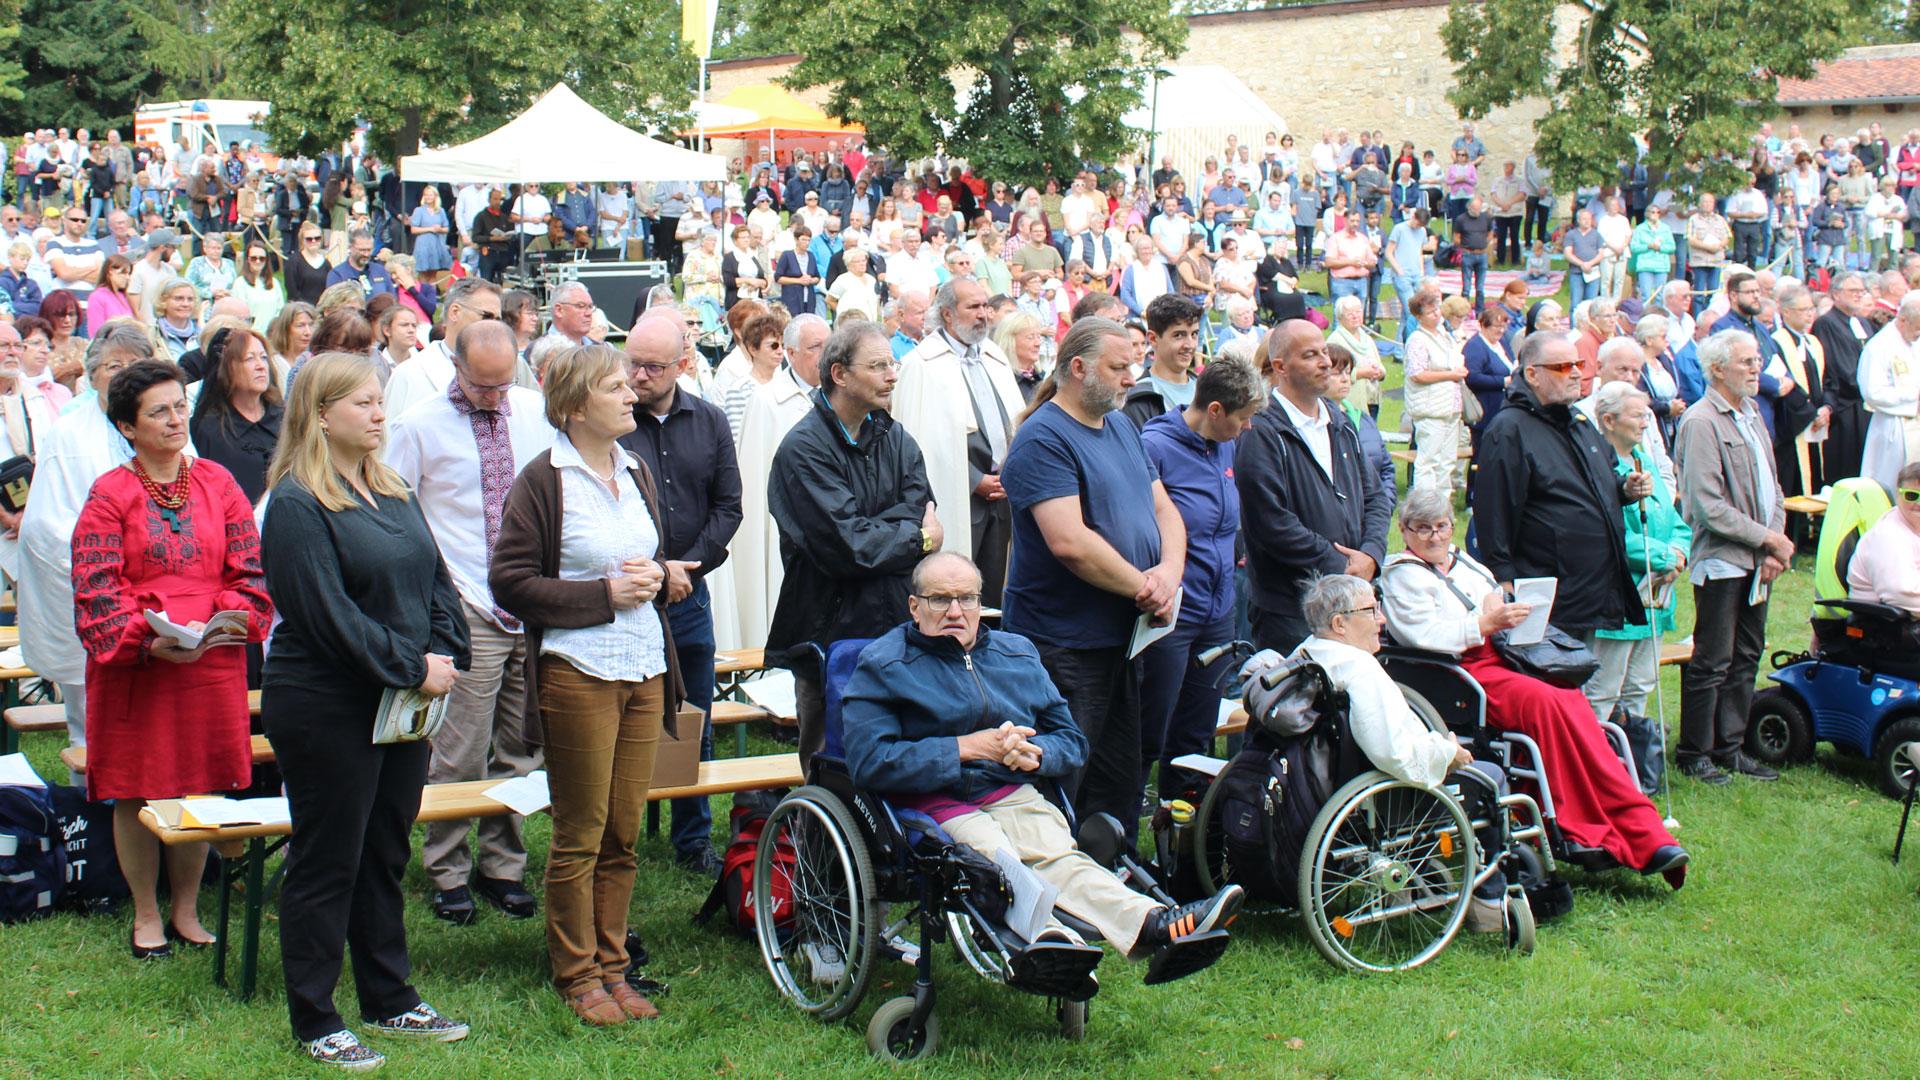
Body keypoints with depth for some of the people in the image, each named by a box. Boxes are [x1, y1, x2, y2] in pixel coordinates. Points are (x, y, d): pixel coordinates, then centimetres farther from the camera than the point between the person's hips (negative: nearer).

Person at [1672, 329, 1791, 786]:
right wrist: (1766, 538, -15)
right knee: (1712, 663, -2)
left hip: (1757, 561, 9)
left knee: (1746, 658, 13)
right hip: (1721, 560, -9)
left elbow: (1771, 487, 18)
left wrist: (1776, 547, 3)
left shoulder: (1751, 417, 15)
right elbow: (1708, 506, -19)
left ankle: (1729, 747, 22)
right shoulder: (1701, 422, -14)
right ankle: (1694, 754, 8)